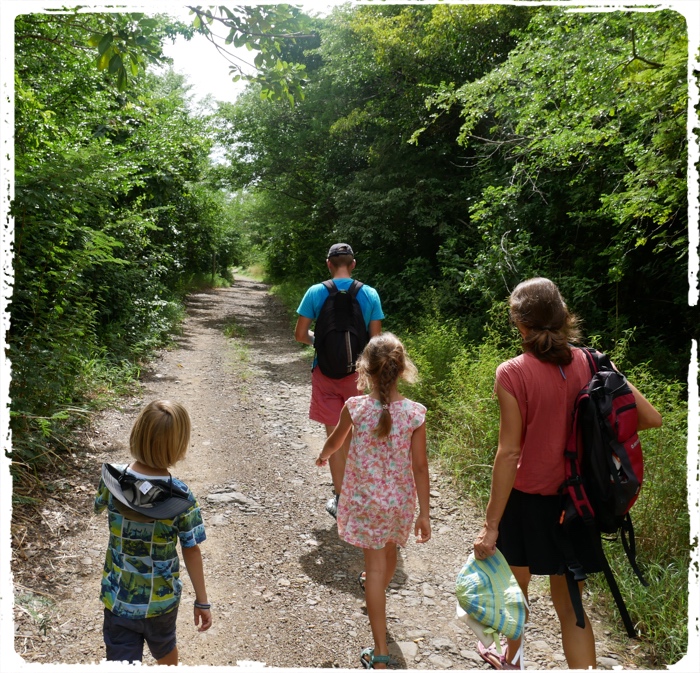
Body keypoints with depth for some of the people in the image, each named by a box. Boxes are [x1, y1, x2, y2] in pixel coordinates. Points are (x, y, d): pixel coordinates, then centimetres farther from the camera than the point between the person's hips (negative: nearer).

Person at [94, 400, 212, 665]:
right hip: (162, 598, -1)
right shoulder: (181, 497, -23)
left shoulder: (112, 479, -18)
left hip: (117, 597, 1)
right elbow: (192, 551, -14)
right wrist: (202, 601, -2)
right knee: (165, 648, 28)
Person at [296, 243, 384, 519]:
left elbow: (300, 334, -5)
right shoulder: (370, 294, -4)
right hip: (357, 373, 1)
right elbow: (375, 339, -3)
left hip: (326, 372, -1)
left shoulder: (316, 292, -7)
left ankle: (340, 500, 13)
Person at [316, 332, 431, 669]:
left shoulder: (354, 407, -16)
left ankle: (380, 652, 9)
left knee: (375, 566, 6)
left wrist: (323, 456, 27)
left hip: (364, 499, -2)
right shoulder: (415, 413, -15)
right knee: (388, 554, 28)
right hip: (399, 500, 2)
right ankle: (377, 587, 58)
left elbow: (335, 442, 4)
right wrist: (424, 513, -1)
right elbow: (420, 467, -10)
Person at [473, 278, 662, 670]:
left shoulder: (513, 374, -20)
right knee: (570, 604, 16)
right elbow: (651, 418, -5)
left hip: (527, 501, -3)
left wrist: (491, 525, -14)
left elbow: (509, 452, -20)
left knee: (516, 585, 24)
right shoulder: (593, 363, -7)